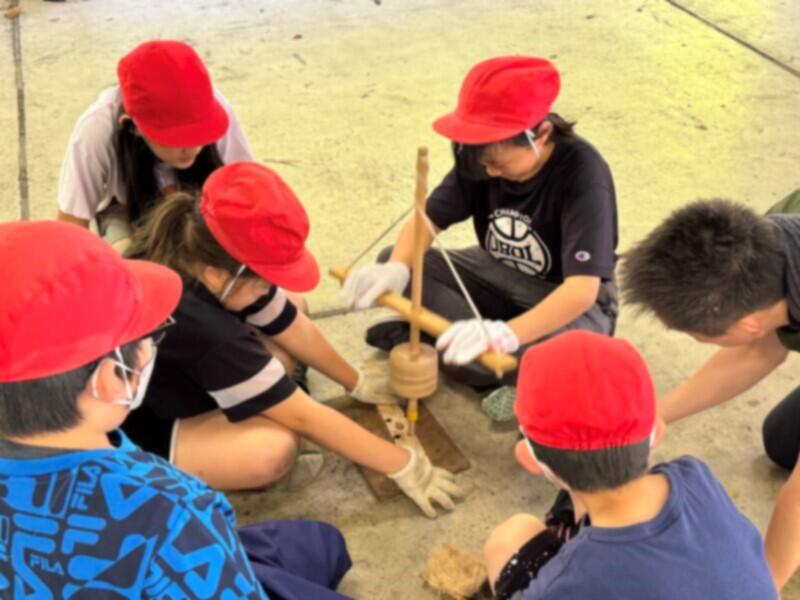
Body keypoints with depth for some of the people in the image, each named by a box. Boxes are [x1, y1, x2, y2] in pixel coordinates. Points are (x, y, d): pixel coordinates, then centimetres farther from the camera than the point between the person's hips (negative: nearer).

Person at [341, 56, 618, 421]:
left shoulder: (582, 172, -30)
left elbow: (582, 290, -39)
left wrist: (504, 335, -54)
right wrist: (396, 268, -35)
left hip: (566, 300, -6)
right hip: (498, 276, 6)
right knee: (392, 261, -12)